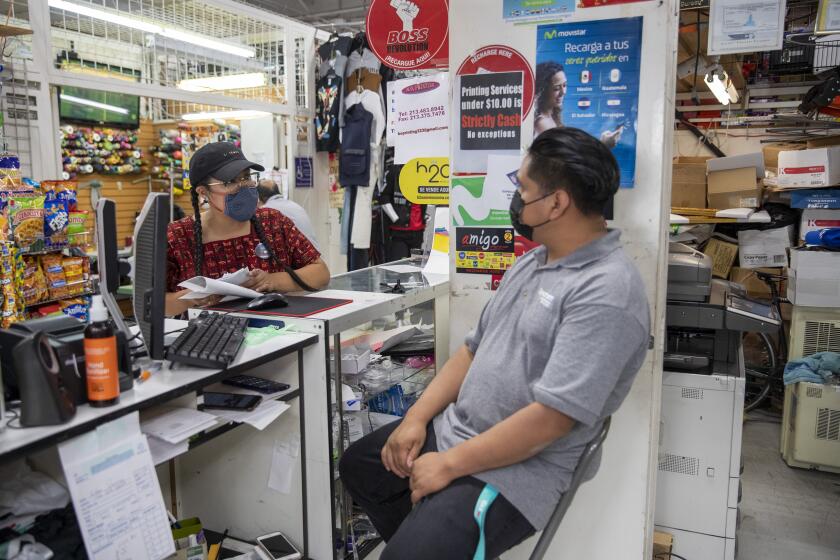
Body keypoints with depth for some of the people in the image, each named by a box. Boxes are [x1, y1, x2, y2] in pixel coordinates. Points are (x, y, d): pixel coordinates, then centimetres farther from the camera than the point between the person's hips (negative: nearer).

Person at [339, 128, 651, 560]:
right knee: (358, 463, 19)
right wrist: (417, 416, 2)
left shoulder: (606, 292, -22)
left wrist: (450, 465, -19)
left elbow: (551, 418, -27)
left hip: (517, 469, -9)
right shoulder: (531, 261, 9)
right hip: (454, 428, 9)